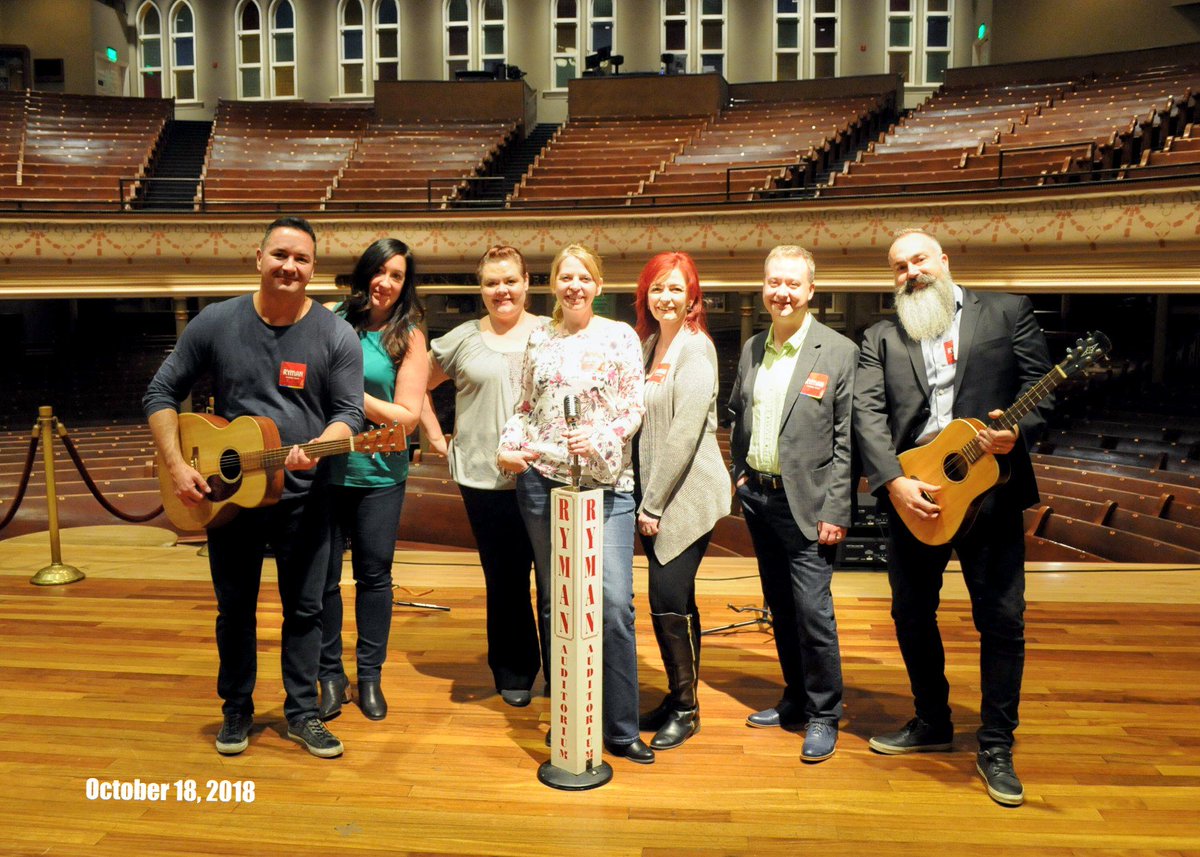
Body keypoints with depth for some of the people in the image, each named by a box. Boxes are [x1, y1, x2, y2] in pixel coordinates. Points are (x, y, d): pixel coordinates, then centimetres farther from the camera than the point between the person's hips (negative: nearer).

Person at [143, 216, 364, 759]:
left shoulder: (336, 335, -6)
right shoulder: (215, 323, -3)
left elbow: (349, 411, -4)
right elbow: (161, 394, 1)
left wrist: (317, 447, -25)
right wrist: (176, 465, -10)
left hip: (303, 495, 0)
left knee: (304, 608, 8)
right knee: (234, 607, 12)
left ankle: (301, 713, 23)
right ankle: (236, 710, 30)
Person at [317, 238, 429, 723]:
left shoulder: (408, 337, 0)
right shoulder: (329, 319, 2)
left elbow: (407, 417, -5)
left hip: (379, 473, 0)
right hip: (324, 468, 1)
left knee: (374, 574, 9)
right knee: (323, 574, 6)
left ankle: (370, 676, 25)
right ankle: (330, 675, 23)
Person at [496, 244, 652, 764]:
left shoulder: (620, 337, 1)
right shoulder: (539, 339, 10)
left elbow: (634, 410, -3)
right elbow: (525, 406, 14)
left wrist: (598, 440, -21)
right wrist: (509, 446, -3)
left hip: (605, 484, -3)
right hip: (541, 480, 3)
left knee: (615, 603, -9)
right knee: (552, 602, 9)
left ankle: (621, 729, 5)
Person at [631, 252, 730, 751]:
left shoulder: (696, 348, -11)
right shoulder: (648, 344, 12)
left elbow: (685, 431, -17)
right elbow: (641, 423, 9)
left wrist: (655, 504, -14)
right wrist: (645, 501, -1)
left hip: (688, 495, -7)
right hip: (653, 497, 7)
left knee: (669, 599, -6)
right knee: (675, 602, 14)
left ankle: (686, 708, 12)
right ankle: (677, 696, 26)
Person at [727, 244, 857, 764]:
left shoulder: (839, 352, -8)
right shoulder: (752, 349, 9)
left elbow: (847, 439, -10)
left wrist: (835, 511, -14)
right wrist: (739, 472, 8)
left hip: (806, 503, -6)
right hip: (758, 497, 6)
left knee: (812, 610, -4)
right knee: (781, 608, 15)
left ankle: (823, 715, 14)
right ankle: (794, 700, 31)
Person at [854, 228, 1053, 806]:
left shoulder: (1006, 313, 7)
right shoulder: (881, 337, 9)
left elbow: (1041, 384, 2)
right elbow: (867, 412, -2)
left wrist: (1017, 430, -19)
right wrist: (893, 481, -15)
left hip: (990, 487, -2)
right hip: (910, 494, 3)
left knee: (1003, 619, 0)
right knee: (911, 616, 12)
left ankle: (996, 747, 16)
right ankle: (932, 723, 32)